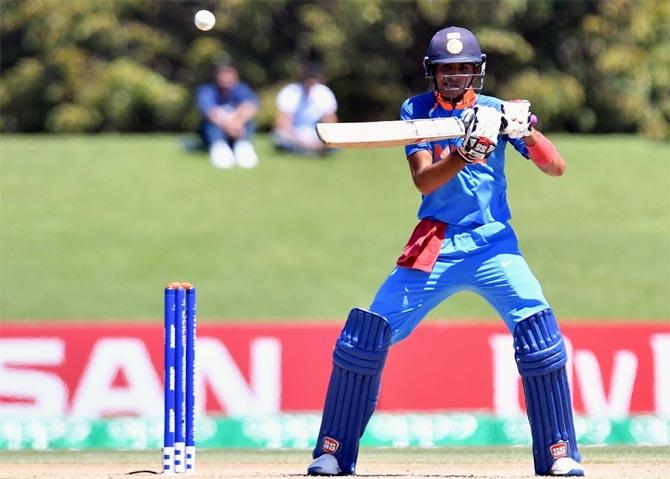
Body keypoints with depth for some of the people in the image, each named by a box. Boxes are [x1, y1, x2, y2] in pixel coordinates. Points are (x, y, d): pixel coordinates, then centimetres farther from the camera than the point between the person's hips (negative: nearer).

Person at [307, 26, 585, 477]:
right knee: (366, 334, -7)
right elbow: (423, 180, -11)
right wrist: (465, 153, -29)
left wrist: (526, 132, -24)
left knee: (538, 326, -20)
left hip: (493, 243, -1)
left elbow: (557, 168, -5)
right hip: (433, 246, 1)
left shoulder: (494, 110, 0)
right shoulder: (417, 111, 1)